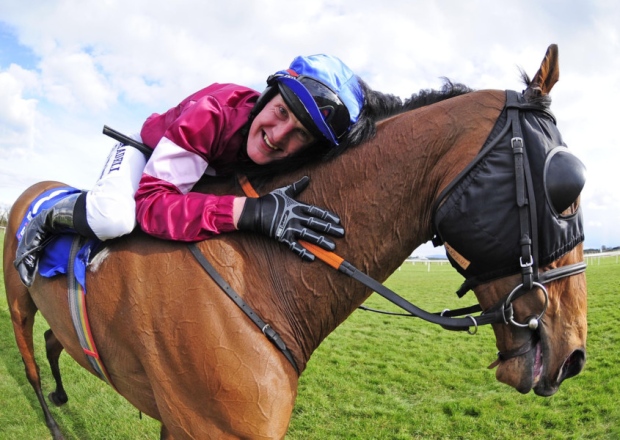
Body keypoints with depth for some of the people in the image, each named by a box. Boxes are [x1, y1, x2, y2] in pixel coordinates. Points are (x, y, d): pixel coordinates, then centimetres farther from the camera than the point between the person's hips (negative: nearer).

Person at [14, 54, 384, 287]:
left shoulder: (297, 163, -27)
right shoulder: (210, 113, -42)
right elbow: (150, 202, -48)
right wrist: (248, 211, -61)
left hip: (210, 173, 6)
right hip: (148, 152, -6)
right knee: (114, 216, -37)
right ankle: (46, 221, 0)